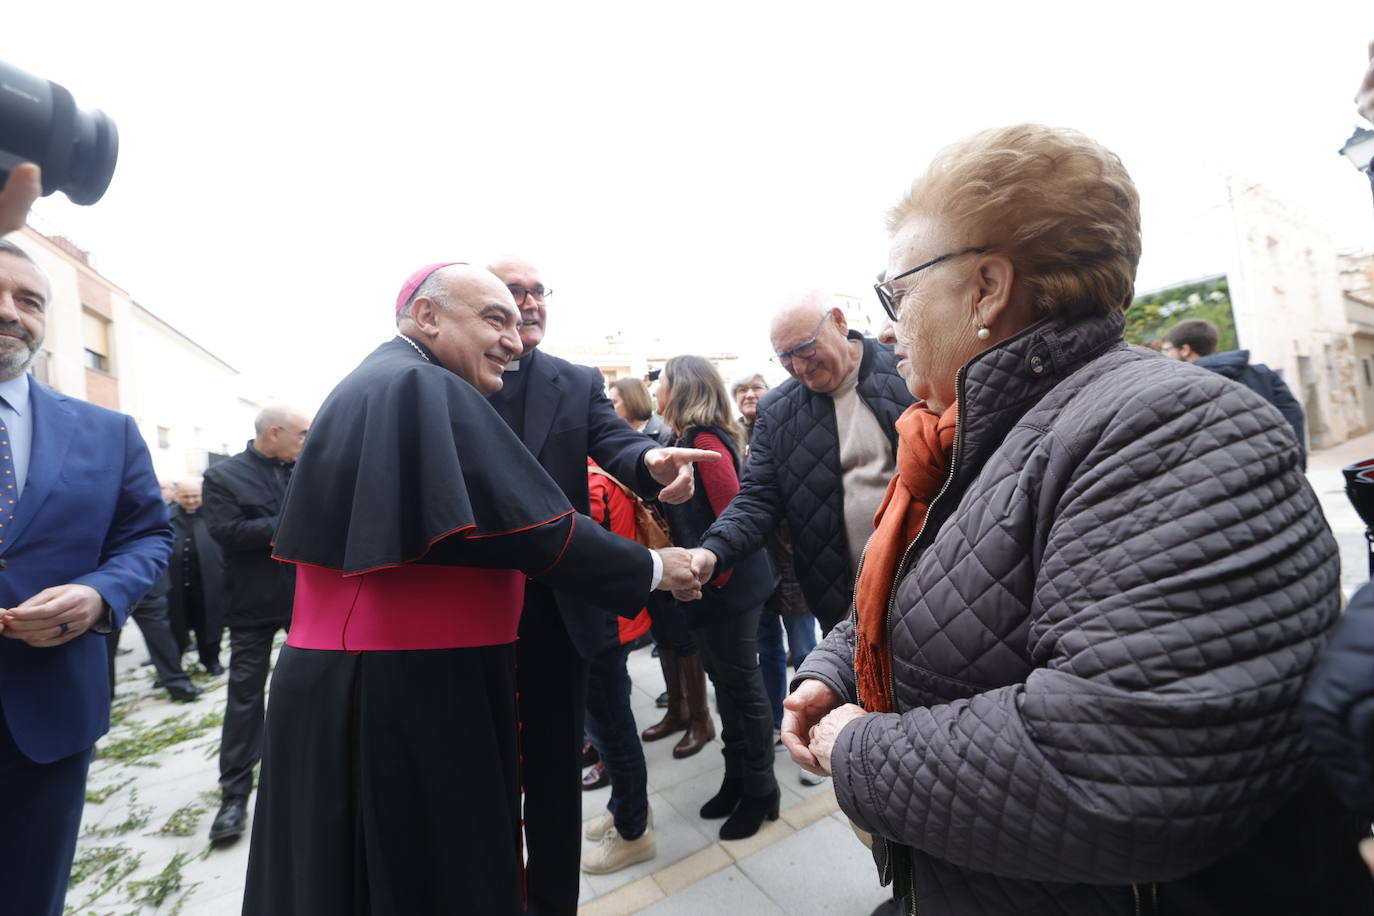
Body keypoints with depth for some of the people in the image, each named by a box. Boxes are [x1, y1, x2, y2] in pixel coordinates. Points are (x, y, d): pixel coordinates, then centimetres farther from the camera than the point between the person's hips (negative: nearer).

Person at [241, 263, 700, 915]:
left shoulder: (371, 386, 14)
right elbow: (531, 525, -23)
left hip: (349, 681, 10)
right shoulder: (423, 389, -18)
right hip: (406, 693, -10)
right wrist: (650, 569, -11)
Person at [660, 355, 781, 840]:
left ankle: (760, 790, 27)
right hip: (711, 587, 9)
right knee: (728, 684, 20)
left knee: (741, 686, 7)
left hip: (727, 586, -9)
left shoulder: (704, 440, -18)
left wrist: (717, 574, -15)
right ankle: (737, 778, 37)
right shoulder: (694, 439, 10)